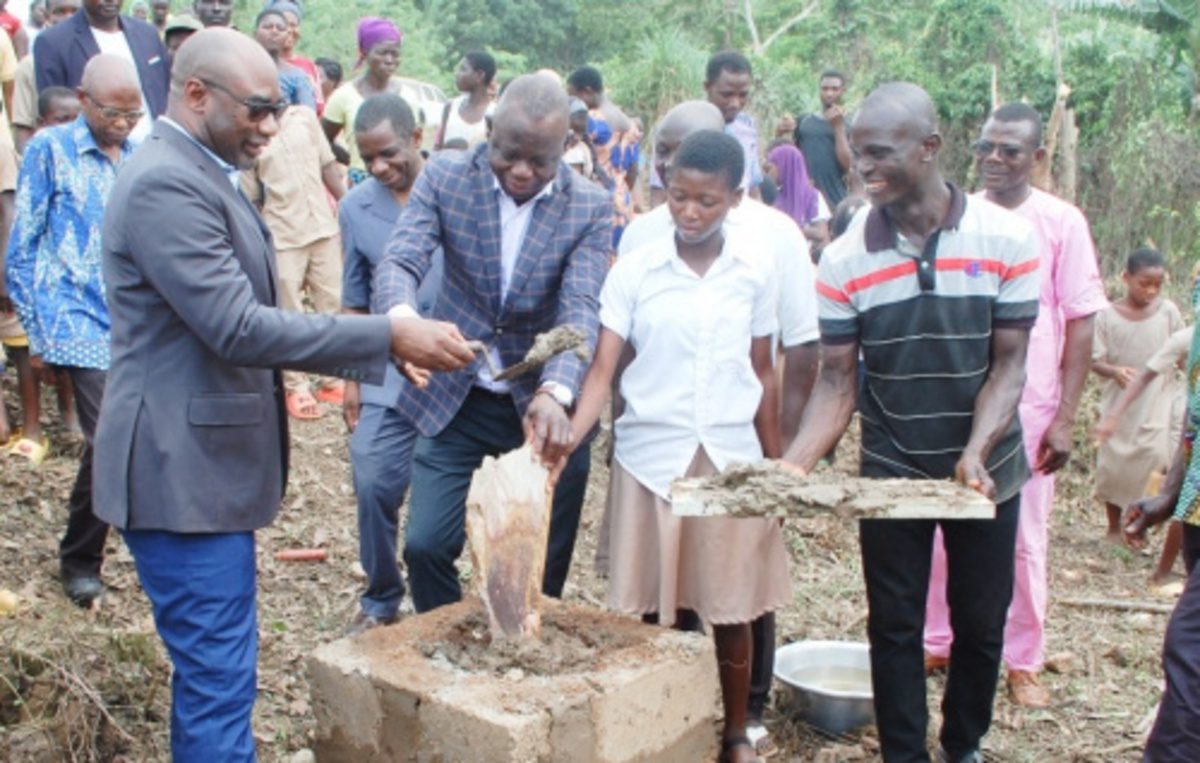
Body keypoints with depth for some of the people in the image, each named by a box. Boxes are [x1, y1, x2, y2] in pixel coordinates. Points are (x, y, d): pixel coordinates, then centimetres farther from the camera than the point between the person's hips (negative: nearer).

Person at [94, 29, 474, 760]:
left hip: (206, 463, 10)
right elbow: (239, 328, -25)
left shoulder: (199, 173, 14)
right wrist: (391, 335, -23)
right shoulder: (167, 183, -19)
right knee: (219, 678, -3)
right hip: (183, 471, -10)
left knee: (212, 670, 20)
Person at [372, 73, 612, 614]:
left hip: (545, 406, 0)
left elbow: (580, 309, -18)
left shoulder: (590, 209, -8)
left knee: (544, 566, 7)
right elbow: (400, 262, -17)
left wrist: (554, 394, -38)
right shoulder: (445, 176, -6)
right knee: (426, 545, -2)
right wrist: (402, 317, -42)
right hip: (454, 400, 1)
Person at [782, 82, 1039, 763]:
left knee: (982, 623, 14)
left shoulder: (1007, 239, -12)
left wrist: (975, 453, -25)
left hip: (988, 470, 0)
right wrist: (793, 467, -23)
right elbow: (838, 383, -9)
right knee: (895, 628, 8)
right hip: (891, 472, 0)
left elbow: (1008, 366, -10)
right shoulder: (845, 260, -10)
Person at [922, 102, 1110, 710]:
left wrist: (1064, 417, -7)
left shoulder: (1060, 222, -3)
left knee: (1024, 539, 7)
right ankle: (936, 643, 25)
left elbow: (1081, 322, -2)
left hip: (1028, 408, -2)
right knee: (943, 529, 8)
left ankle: (1024, 661, 22)